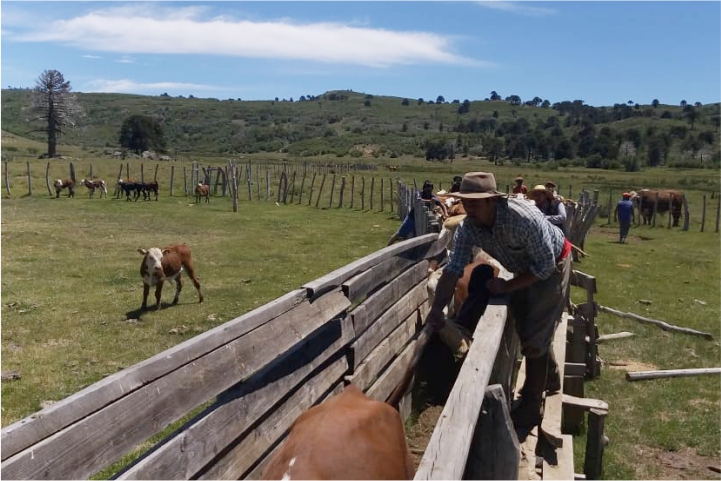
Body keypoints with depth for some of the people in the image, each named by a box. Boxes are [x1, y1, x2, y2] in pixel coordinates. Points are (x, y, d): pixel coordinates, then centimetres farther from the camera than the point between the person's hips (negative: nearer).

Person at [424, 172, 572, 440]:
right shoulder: (469, 227, -22)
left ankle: (529, 412, 8)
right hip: (524, 269, 7)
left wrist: (507, 287, -27)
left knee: (535, 337, -7)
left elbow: (544, 266, -31)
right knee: (525, 329, 18)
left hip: (551, 267, -7)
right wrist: (437, 308, -30)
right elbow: (454, 268, -21)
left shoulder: (524, 218, -39)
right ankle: (550, 382, 45)